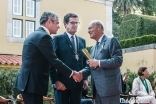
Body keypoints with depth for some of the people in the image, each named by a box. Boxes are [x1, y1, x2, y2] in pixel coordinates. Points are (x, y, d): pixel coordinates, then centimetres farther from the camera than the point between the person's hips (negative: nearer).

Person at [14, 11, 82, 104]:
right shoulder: (44, 36, -14)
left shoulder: (33, 35, 17)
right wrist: (72, 73, -6)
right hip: (33, 83, -10)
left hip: (27, 81, 10)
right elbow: (54, 61, -15)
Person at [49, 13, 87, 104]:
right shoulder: (57, 39, -1)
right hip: (63, 82, -5)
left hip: (78, 82, 5)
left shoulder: (82, 41, 16)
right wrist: (56, 81, -12)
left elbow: (84, 61, 17)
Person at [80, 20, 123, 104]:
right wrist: (81, 73, -2)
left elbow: (118, 60, -13)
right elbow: (90, 67, 19)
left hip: (109, 87, -8)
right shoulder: (93, 49, 22)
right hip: (97, 89, 8)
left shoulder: (111, 41, -2)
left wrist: (98, 63, -16)